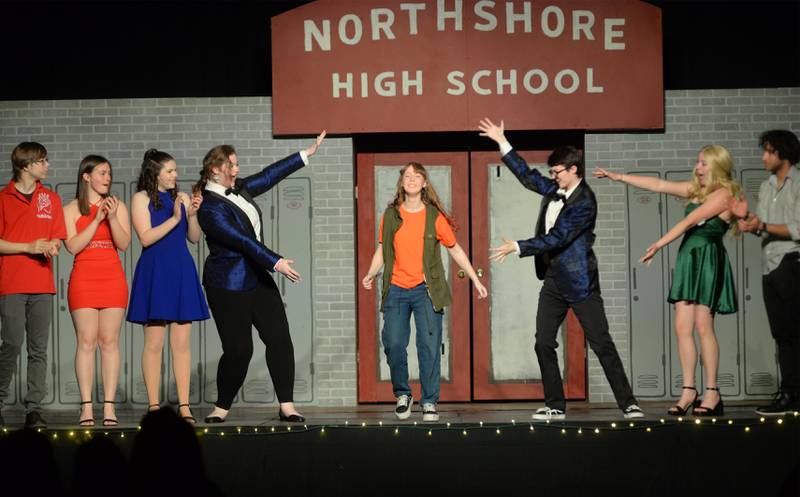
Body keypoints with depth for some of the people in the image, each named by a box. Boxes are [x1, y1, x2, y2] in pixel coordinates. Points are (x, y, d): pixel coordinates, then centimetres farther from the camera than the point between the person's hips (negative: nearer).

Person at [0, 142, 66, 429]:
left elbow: (58, 239, 15)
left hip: (42, 284, 4)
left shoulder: (51, 199, 15)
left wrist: (51, 246, -8)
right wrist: (29, 247, -11)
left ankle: (34, 408, 3)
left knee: (39, 348, 0)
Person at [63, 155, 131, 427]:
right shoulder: (71, 209, 5)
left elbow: (124, 244, 1)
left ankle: (109, 407, -1)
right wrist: (96, 220, -12)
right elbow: (73, 246, -6)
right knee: (86, 342, -6)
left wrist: (112, 218, -13)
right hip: (83, 279, -2)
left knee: (109, 342, -1)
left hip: (113, 279, 2)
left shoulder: (118, 206, 10)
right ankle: (86, 408, -5)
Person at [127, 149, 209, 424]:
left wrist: (192, 214, -6)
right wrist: (174, 218, -15)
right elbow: (146, 238, -10)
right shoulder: (141, 198, 0)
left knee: (181, 343, 3)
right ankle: (153, 406, 3)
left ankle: (184, 406, 5)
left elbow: (194, 238, 10)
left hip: (182, 272, 4)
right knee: (154, 342, -2)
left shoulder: (182, 197, 11)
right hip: (154, 273, -4)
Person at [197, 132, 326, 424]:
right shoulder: (210, 208, -17)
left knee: (279, 340, -2)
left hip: (257, 279, 8)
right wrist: (276, 262, -29)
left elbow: (269, 176, 17)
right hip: (227, 287, -8)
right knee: (238, 350, -6)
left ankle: (286, 406, 1)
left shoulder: (237, 189, 9)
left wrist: (307, 154, 18)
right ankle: (221, 408, 14)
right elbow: (243, 240, -24)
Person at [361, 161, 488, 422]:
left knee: (429, 346, -5)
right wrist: (371, 274, -5)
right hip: (396, 290, 2)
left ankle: (429, 402, 5)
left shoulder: (434, 216, 2)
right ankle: (402, 395, 17)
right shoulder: (390, 214, 6)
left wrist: (475, 279, 8)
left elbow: (454, 248, 9)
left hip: (426, 290, -1)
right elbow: (382, 250, 12)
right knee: (393, 344, -4)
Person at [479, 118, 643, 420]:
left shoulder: (584, 202, -17)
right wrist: (502, 142, 18)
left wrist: (517, 247, -22)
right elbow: (528, 176, 20)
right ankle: (555, 406, 11)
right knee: (544, 344, 4)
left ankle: (628, 404, -1)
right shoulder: (555, 191, 7)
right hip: (553, 280, 8)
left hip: (579, 281, -8)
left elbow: (556, 238, -22)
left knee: (602, 344, -6)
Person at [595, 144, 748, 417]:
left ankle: (712, 393, -7)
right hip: (688, 258, 7)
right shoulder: (696, 189, 18)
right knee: (682, 327, -1)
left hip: (708, 260, -7)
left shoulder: (723, 194, -6)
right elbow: (659, 185, 19)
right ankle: (688, 391, 1)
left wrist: (659, 244, -13)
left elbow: (689, 221, -11)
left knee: (702, 325, -12)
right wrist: (619, 177, 18)